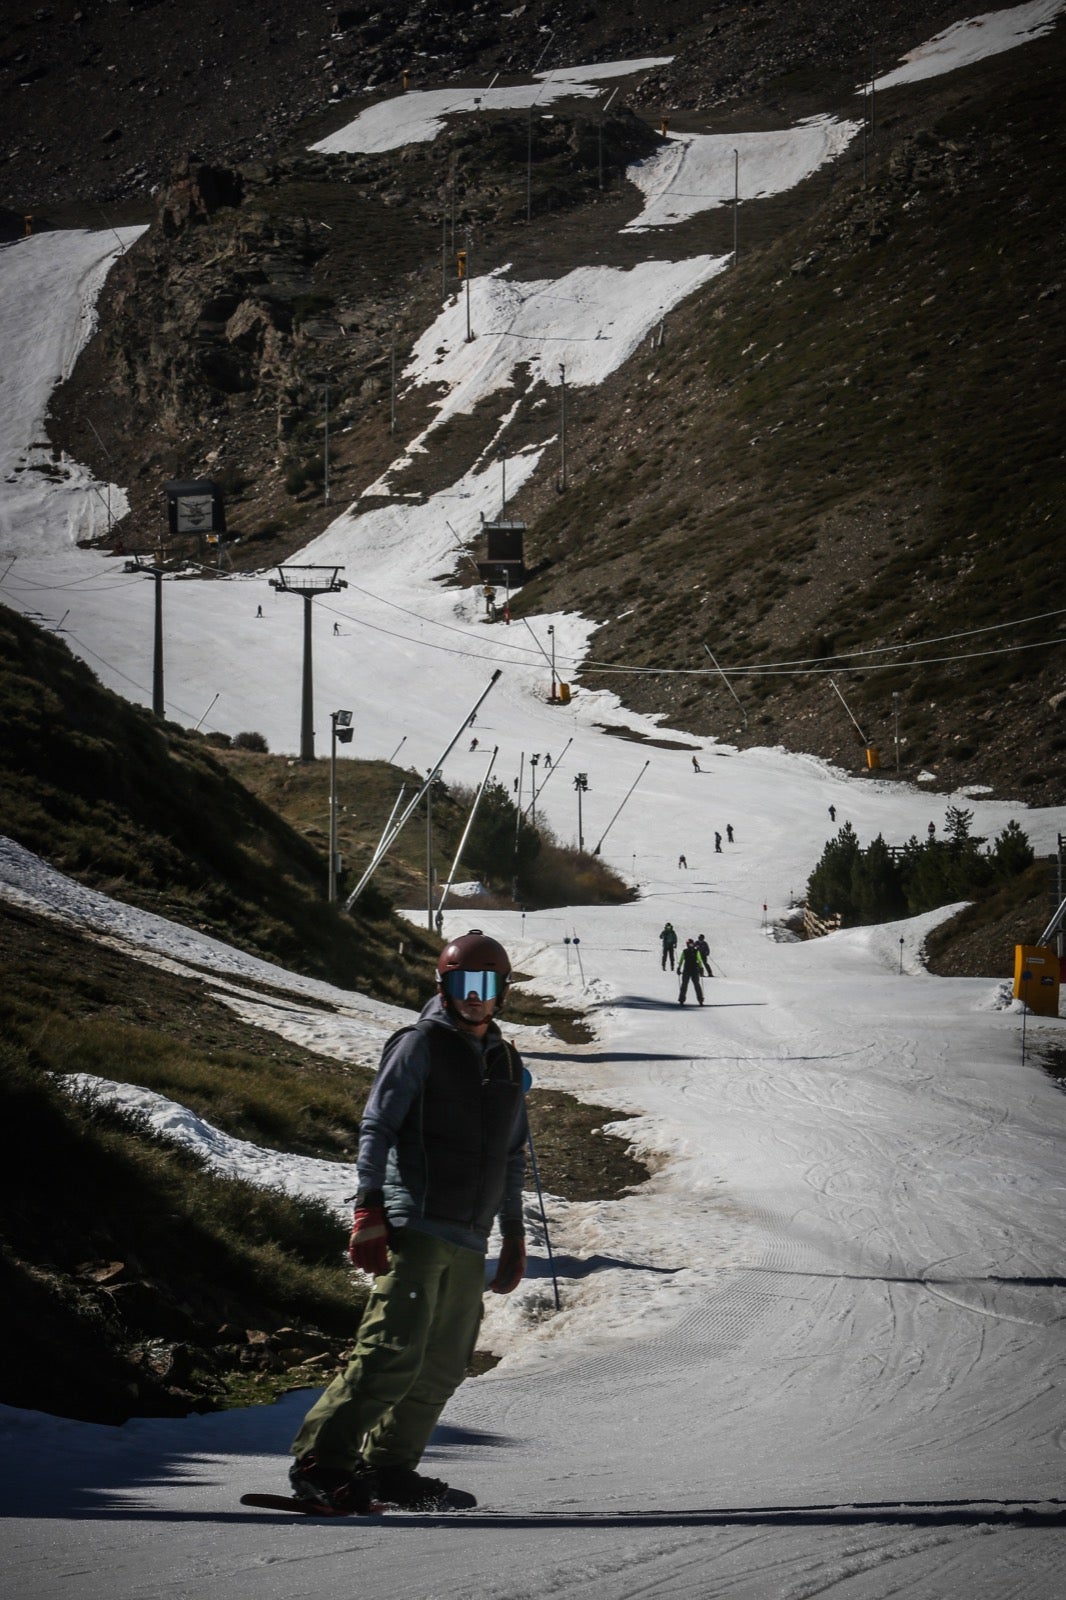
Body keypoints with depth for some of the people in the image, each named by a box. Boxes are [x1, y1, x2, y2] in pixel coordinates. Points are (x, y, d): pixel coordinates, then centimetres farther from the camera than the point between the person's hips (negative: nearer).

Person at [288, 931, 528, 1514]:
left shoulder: (506, 1064, 20)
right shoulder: (420, 1045, 0)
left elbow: (513, 1156, 27)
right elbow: (376, 1128, -6)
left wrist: (514, 1234, 24)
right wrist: (369, 1209, -15)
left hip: (469, 1242, 7)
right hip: (415, 1226, -7)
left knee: (443, 1367, 6)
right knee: (394, 1352, -17)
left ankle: (388, 1466, 15)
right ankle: (321, 1462, -15)